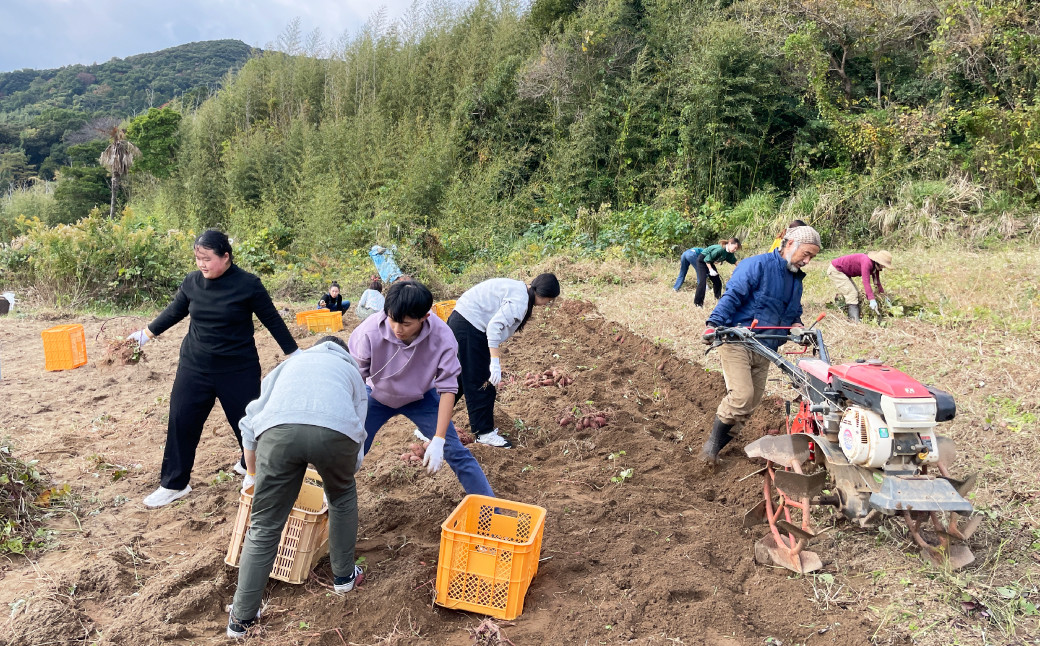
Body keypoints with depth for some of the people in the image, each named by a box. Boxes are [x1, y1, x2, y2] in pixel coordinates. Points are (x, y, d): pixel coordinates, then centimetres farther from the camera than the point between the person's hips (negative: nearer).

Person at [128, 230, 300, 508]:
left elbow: (272, 320, -5)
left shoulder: (248, 284, -13)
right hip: (194, 367, 3)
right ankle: (173, 484, 19)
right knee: (181, 422, 4)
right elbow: (174, 311, 15)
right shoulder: (192, 281, -3)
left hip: (239, 370, -3)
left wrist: (294, 353, -3)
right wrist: (147, 332, 21)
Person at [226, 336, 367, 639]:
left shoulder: (292, 362, 40)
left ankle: (242, 618, 19)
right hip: (336, 430, 0)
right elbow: (356, 445, 38)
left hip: (279, 429, 0)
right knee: (343, 496, 31)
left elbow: (249, 423, 35)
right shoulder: (352, 371, 39)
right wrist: (342, 477, 55)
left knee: (264, 527, 14)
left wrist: (252, 474, 49)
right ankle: (343, 575, 42)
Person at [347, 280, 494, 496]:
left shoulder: (442, 336, -32)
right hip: (377, 396, 0)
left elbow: (448, 388, -23)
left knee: (456, 453, -6)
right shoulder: (369, 332, -34)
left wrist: (438, 441, -27)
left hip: (421, 397, 0)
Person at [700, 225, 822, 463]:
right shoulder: (758, 265, -8)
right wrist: (714, 323, -33)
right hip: (738, 342, -8)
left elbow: (793, 314, 28)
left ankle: (719, 444, 24)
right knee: (741, 395, -20)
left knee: (752, 402, 8)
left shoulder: (796, 280, 18)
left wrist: (797, 325, 3)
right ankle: (712, 443, -2)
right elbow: (733, 295, -18)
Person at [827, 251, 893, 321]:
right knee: (852, 294, -15)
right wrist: (872, 299, -39)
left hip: (843, 272, 11)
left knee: (856, 293, 13)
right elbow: (866, 282, -35)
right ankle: (855, 320, -18)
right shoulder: (867, 262, -29)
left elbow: (877, 281, 11)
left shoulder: (874, 266, 0)